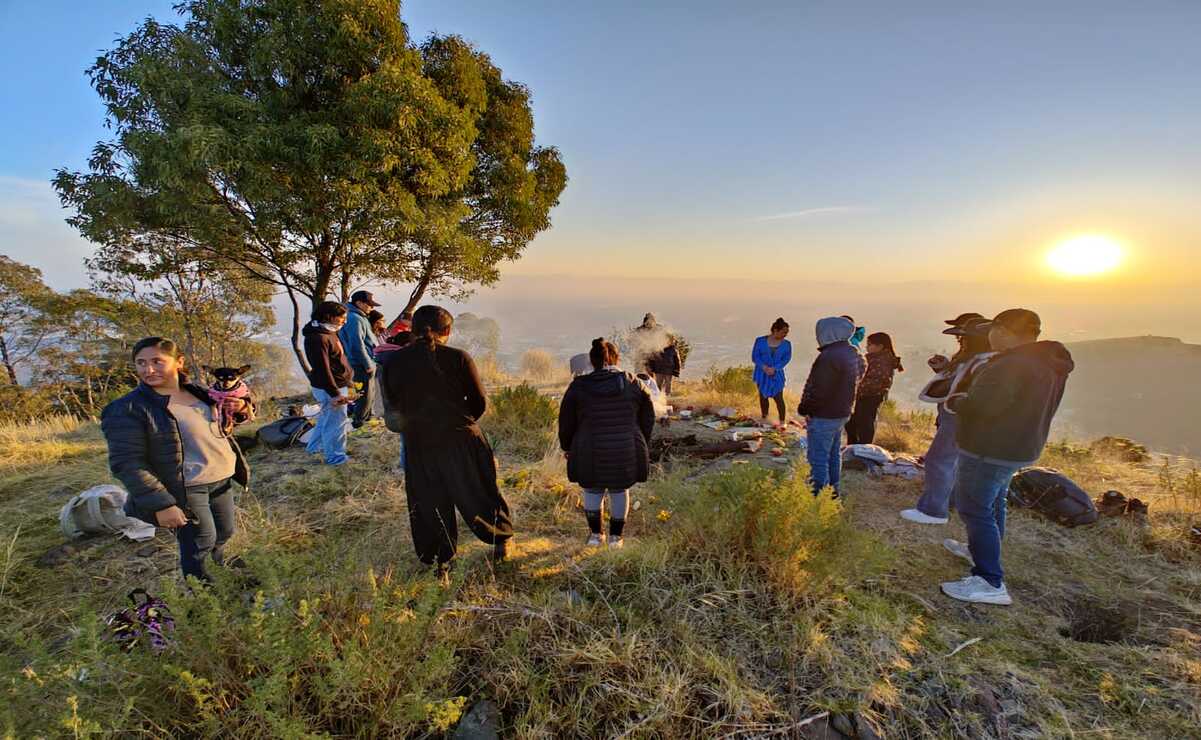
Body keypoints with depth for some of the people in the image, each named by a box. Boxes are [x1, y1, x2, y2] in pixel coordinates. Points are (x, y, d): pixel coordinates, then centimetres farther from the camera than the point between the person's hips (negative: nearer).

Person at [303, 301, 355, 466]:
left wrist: (348, 378, 21)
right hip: (331, 388, -10)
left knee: (326, 418, 26)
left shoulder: (329, 332, 8)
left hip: (337, 385, 10)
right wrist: (336, 394, -24)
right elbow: (322, 370, -26)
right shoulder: (318, 338, -24)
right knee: (336, 422, 4)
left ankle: (314, 446, 43)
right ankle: (334, 457, 19)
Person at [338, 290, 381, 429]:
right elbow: (357, 344, -25)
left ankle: (367, 417, 37)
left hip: (367, 362, 11)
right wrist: (368, 364, -19)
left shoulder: (359, 317, 12)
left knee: (371, 392, 22)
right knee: (365, 395, 0)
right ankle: (357, 423, 11)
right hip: (362, 364, -11)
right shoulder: (354, 318, -20)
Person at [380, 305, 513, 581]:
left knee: (428, 502, 16)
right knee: (478, 495, 16)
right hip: (461, 439, -1)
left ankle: (440, 563, 25)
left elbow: (393, 404, 6)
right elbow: (479, 402, -7)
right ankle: (501, 540, 33)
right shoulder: (458, 358, -12)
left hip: (418, 443, 2)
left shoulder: (394, 362, -4)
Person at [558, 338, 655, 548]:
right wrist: (642, 446, 21)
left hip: (590, 454, -1)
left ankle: (595, 535, 28)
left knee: (592, 490, 20)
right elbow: (648, 420, 7)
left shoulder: (578, 387, -4)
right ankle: (615, 536, 28)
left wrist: (567, 447, 20)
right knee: (620, 491, 18)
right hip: (627, 452, 1)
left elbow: (566, 423, 4)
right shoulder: (635, 385, -1)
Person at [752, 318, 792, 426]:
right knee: (763, 397, 10)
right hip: (762, 374, 1)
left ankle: (783, 422, 6)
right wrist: (764, 367, -18)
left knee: (778, 398, -6)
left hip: (777, 375, 0)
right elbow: (755, 357, -3)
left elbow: (786, 359, -2)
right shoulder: (760, 341, -6)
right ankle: (764, 419, 26)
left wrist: (774, 368, -17)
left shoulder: (786, 344, -3)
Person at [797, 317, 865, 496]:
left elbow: (819, 390, -25)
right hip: (842, 413, 10)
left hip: (823, 416, -10)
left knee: (818, 458, -2)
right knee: (834, 455, 21)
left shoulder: (829, 356, -25)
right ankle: (833, 491, 32)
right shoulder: (853, 354, 7)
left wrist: (805, 409, -12)